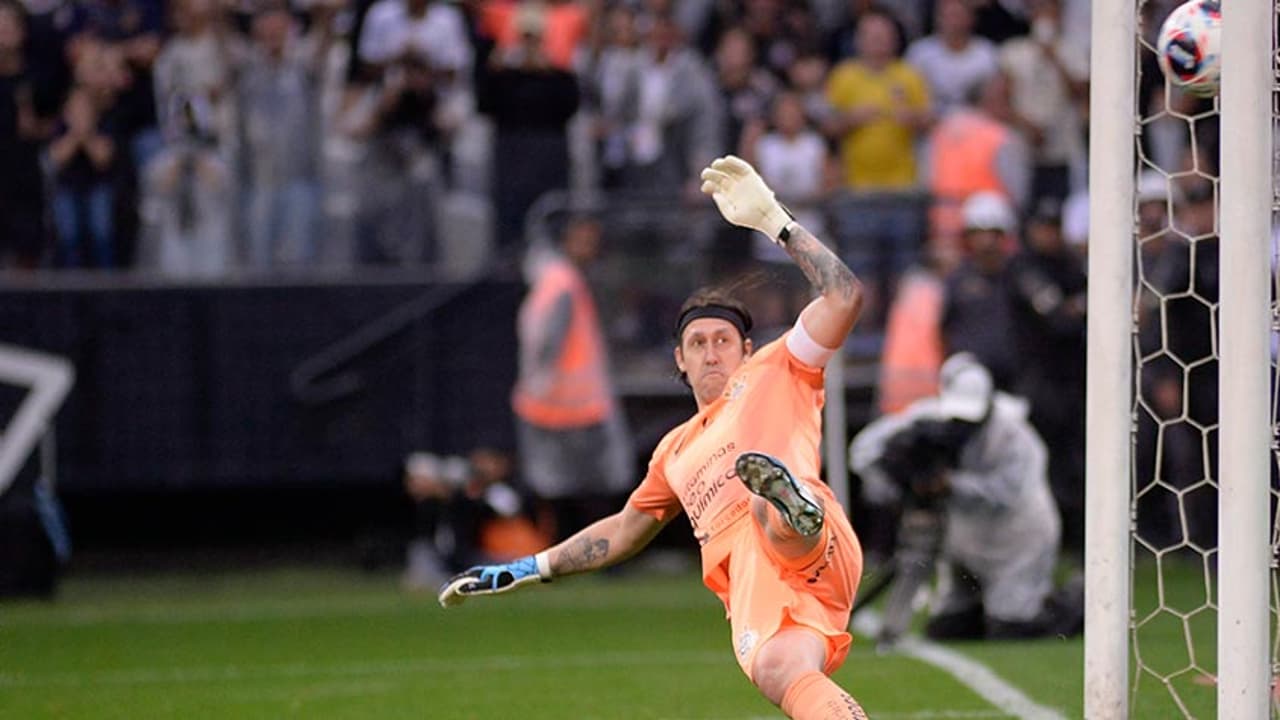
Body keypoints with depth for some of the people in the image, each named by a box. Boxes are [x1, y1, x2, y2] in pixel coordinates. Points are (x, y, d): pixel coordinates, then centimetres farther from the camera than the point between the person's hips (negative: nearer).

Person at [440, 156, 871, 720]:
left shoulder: (776, 372, 24)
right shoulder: (676, 451, 38)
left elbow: (844, 297, 12)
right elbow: (625, 530, 51)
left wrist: (773, 220, 8)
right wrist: (527, 570, 51)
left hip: (815, 551, -4)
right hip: (750, 587, 4)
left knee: (773, 514, -44)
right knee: (778, 670, -36)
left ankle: (793, 504, -79)